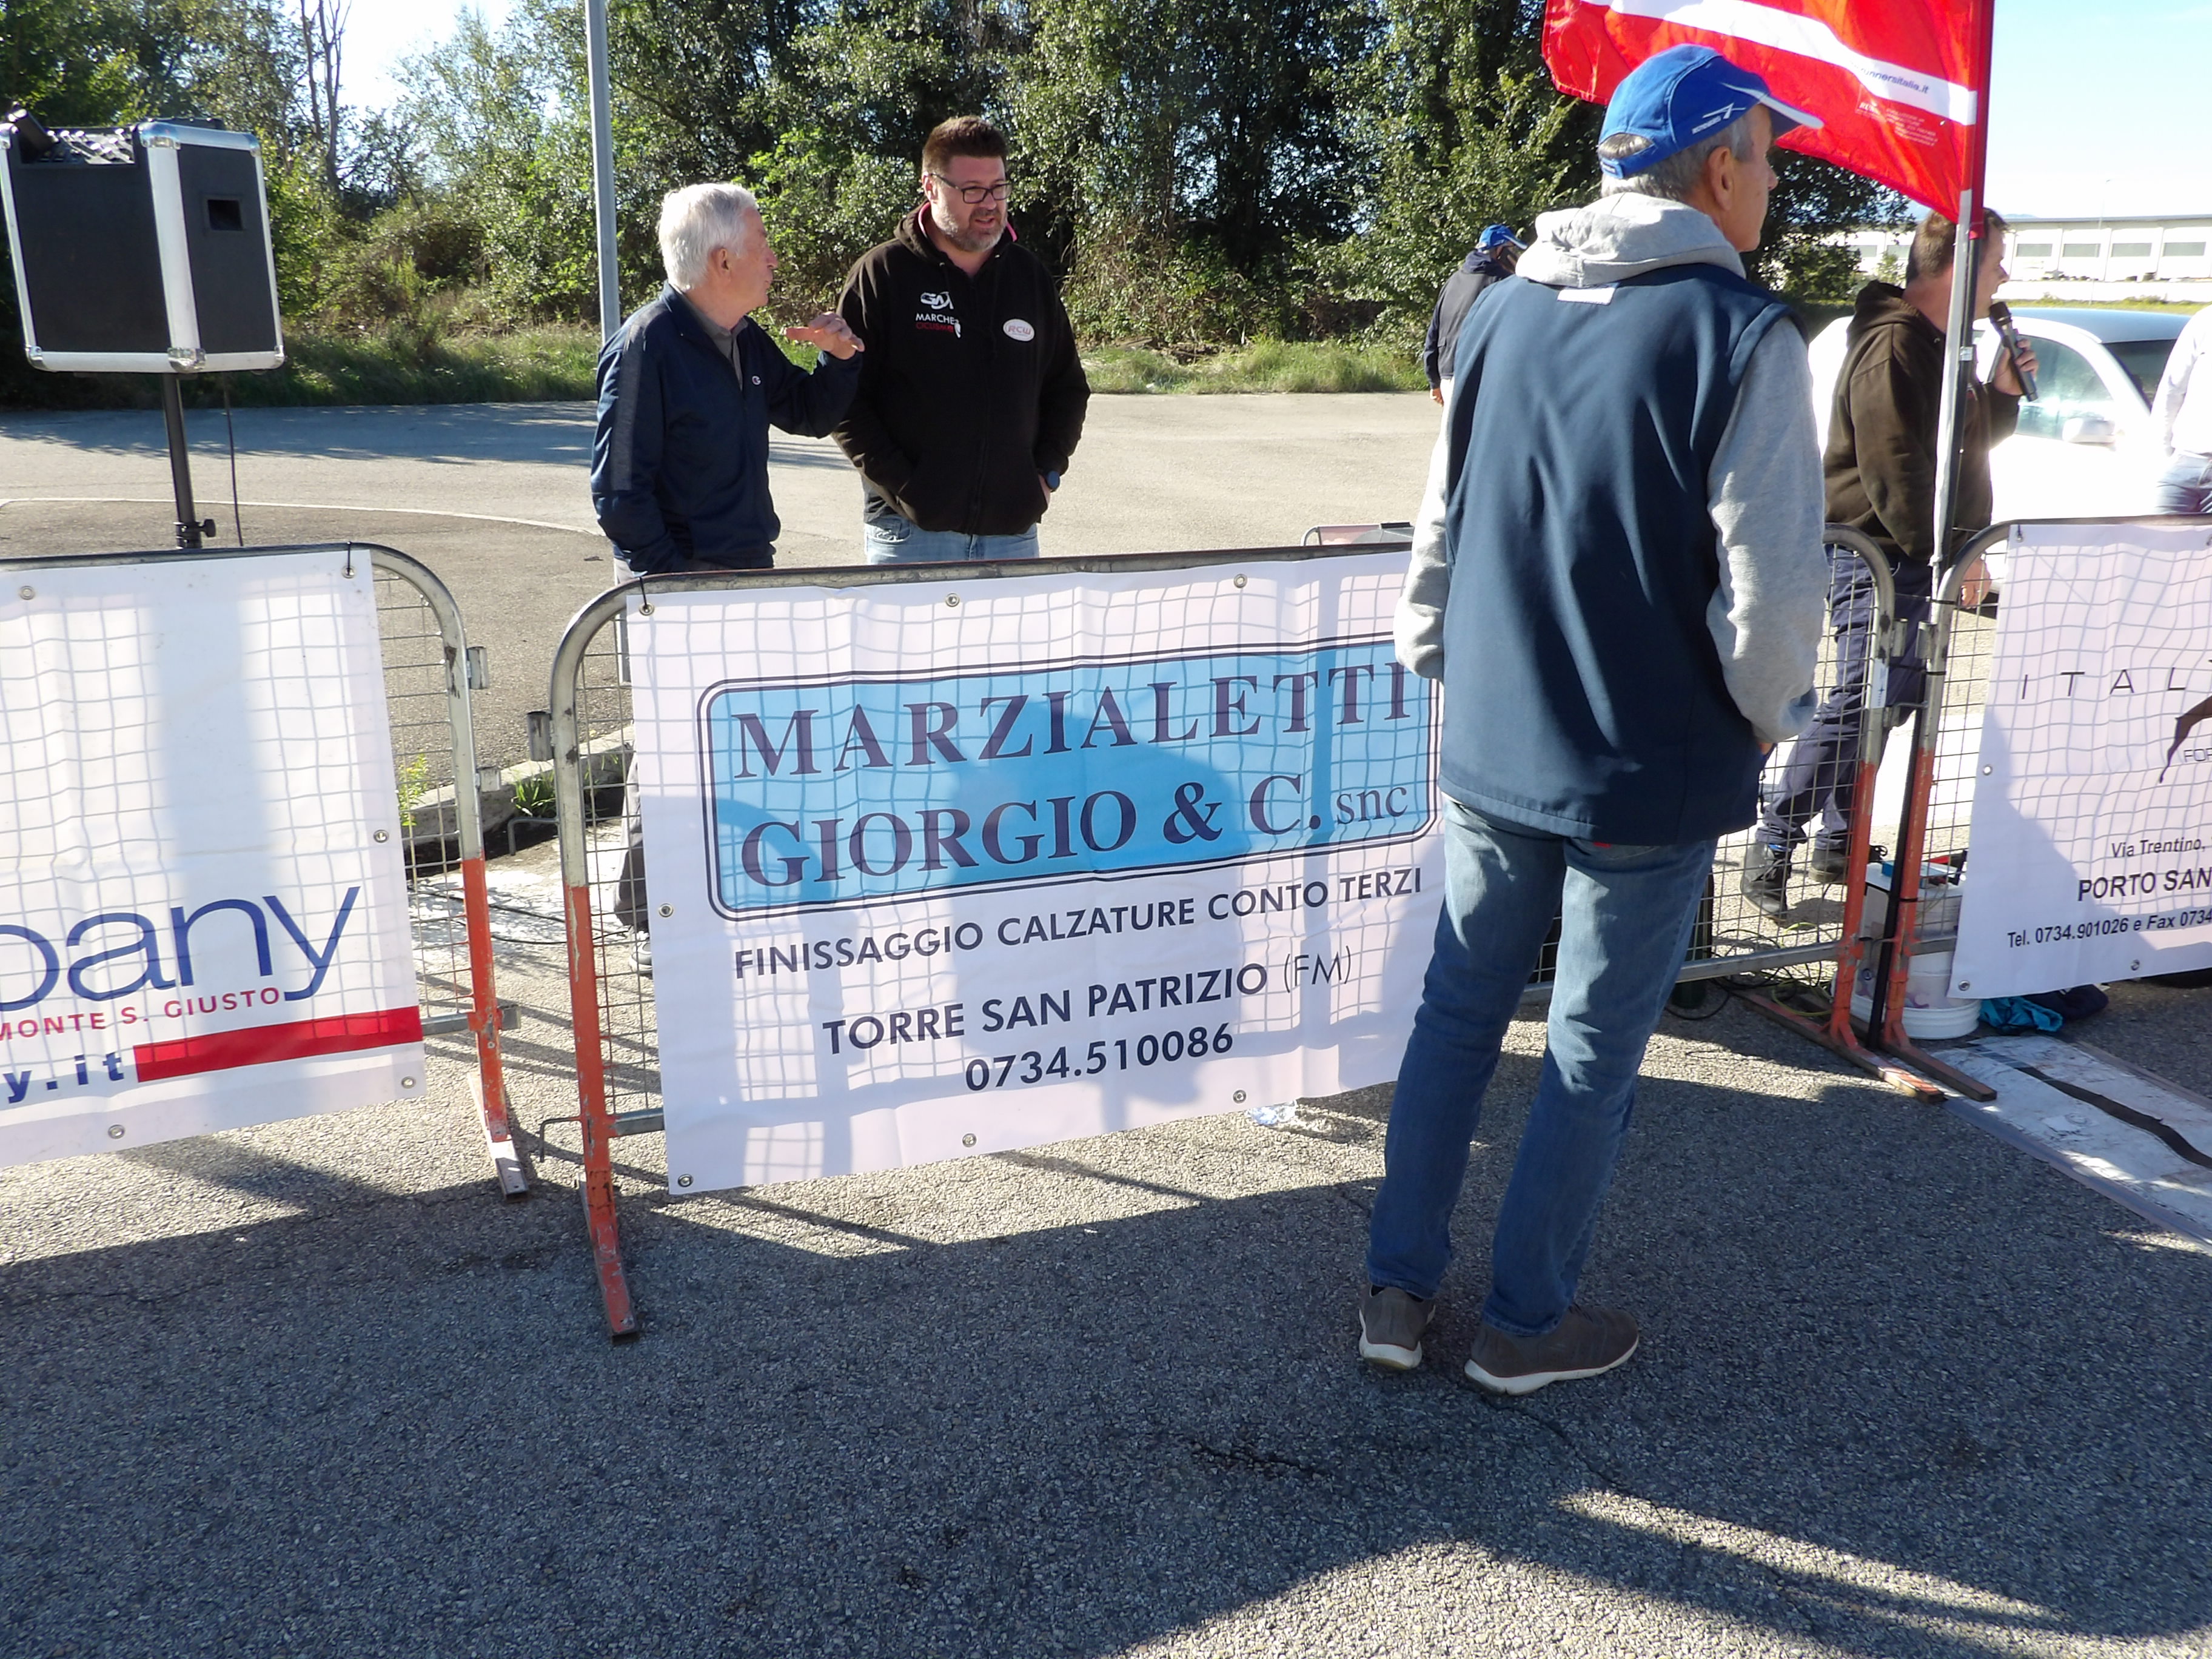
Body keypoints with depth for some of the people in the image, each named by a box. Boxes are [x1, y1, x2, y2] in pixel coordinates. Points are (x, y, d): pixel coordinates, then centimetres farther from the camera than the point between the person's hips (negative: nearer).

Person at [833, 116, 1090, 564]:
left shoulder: (1031, 276, 11)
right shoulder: (883, 273, -2)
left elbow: (1069, 387, 19)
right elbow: (846, 397, -5)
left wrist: (1047, 472, 6)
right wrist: (901, 488, -13)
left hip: (1013, 530, 4)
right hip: (911, 532, -4)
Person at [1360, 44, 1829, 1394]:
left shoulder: (1503, 313, 5)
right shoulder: (1742, 336, -14)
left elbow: (1438, 527, 10)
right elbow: (1769, 590, -17)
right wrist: (1769, 720, 1)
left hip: (1489, 758, 5)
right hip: (1649, 778, -5)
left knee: (1459, 1015, 17)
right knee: (1595, 1057, 10)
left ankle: (1398, 1291, 26)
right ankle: (1527, 1323, 24)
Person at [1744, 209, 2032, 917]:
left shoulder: (1938, 345, 18)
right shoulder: (1893, 346, -16)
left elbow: (1967, 443, 25)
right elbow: (1895, 472, -23)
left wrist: (2003, 393, 8)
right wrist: (1947, 552, -21)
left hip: (1917, 560, 10)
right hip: (1879, 558, -10)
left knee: (1889, 700, 12)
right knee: (1858, 705, -14)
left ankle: (1838, 844, 20)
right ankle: (1771, 847, -7)